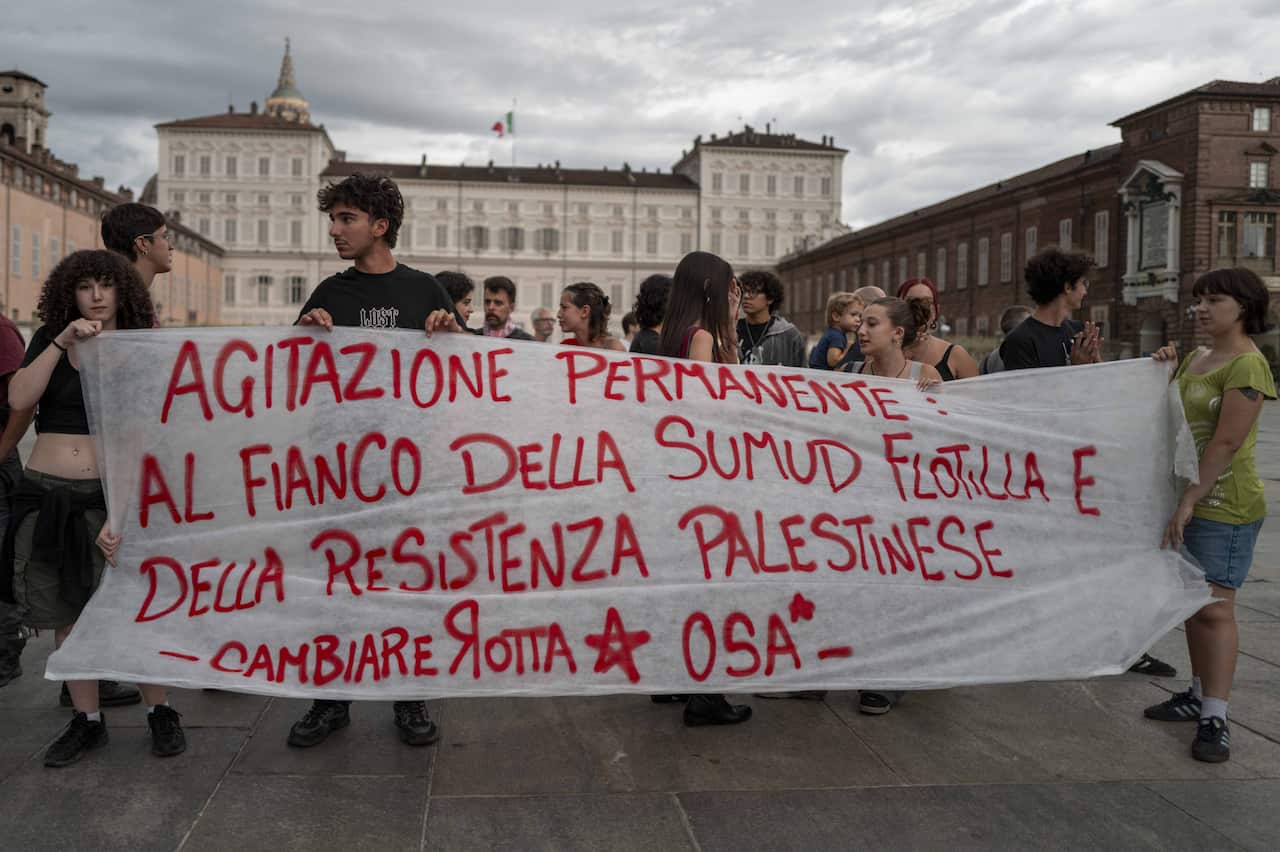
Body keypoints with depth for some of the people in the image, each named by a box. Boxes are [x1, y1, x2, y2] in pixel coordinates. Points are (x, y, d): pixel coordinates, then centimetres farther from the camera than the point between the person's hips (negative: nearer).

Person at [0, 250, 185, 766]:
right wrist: (63, 342, -15)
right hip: (44, 495, 3)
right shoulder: (48, 340, 10)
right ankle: (87, 721, 24)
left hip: (109, 495, -3)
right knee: (65, 616, 10)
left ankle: (159, 711, 14)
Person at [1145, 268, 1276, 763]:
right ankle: (1200, 694, 26)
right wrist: (1167, 370, 4)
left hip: (1224, 508, -9)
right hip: (1188, 500, 9)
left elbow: (1226, 442, -19)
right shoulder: (1196, 358, 12)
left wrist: (1191, 500, -20)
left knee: (1214, 608, -7)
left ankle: (1214, 719, -1)